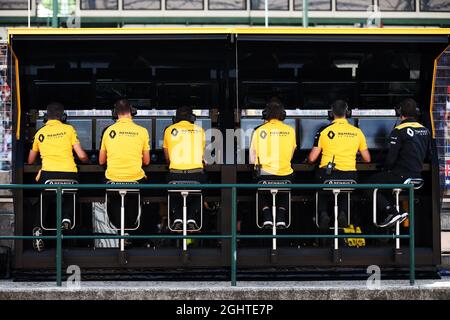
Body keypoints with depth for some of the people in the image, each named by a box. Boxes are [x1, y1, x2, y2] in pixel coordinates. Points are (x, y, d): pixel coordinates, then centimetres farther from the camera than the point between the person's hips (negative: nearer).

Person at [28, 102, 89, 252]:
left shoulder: (40, 133, 13)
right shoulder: (68, 129, 7)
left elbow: (30, 161, 24)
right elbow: (82, 156, 4)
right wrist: (88, 161, 27)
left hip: (47, 174, 1)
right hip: (69, 174, -1)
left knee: (44, 202, 21)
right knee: (69, 199, 25)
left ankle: (38, 228, 0)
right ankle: (66, 218, -3)